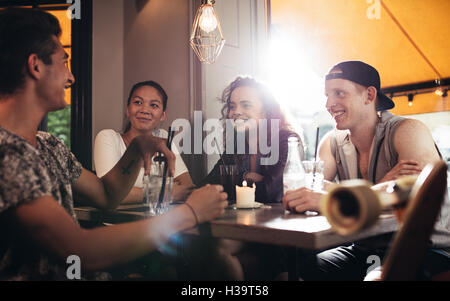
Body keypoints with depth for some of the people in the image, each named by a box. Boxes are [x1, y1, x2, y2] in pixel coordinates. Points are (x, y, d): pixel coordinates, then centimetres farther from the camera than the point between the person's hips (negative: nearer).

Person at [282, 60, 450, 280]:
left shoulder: (408, 131, -11)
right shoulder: (332, 142, 5)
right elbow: (310, 189, -9)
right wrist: (382, 187, -23)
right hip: (366, 249, 4)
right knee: (301, 266, -18)